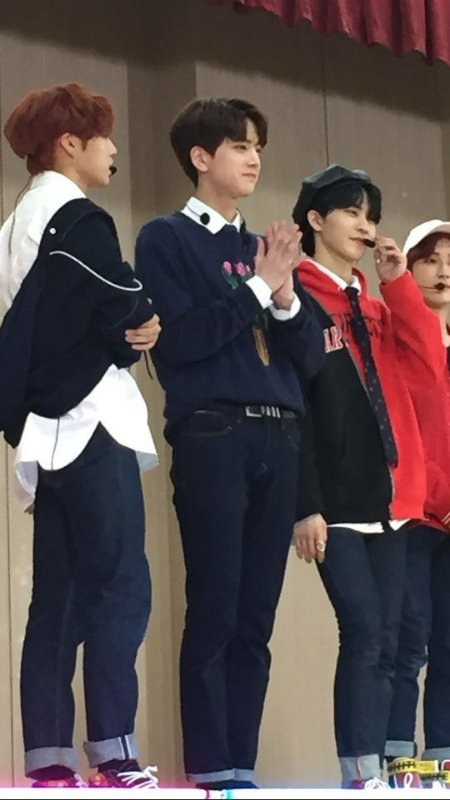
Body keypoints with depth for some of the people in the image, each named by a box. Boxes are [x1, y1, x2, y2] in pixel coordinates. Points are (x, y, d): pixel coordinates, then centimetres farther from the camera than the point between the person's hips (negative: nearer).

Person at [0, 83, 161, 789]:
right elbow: (135, 320, -13)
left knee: (58, 596, 6)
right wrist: (142, 329, 10)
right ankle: (114, 755, -17)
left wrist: (123, 335, 4)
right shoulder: (79, 222, -8)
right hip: (90, 421, -9)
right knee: (121, 586, -12)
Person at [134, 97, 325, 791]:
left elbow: (311, 357, 15)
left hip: (279, 440, 6)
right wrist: (256, 287, -9)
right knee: (214, 615, -9)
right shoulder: (166, 239, 4)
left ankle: (242, 770, 6)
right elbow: (179, 338, -10)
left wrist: (285, 297, -2)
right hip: (212, 437, -6)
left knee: (256, 620, 4)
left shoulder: (264, 246, 21)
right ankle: (209, 774, -7)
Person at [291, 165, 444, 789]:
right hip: (335, 501, -7)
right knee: (364, 631, -14)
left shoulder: (375, 306, 20)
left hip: (385, 498, 7)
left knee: (385, 641, 5)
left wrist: (398, 283, 2)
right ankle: (360, 776, -13)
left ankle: (374, 770, 7)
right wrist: (305, 505, -17)